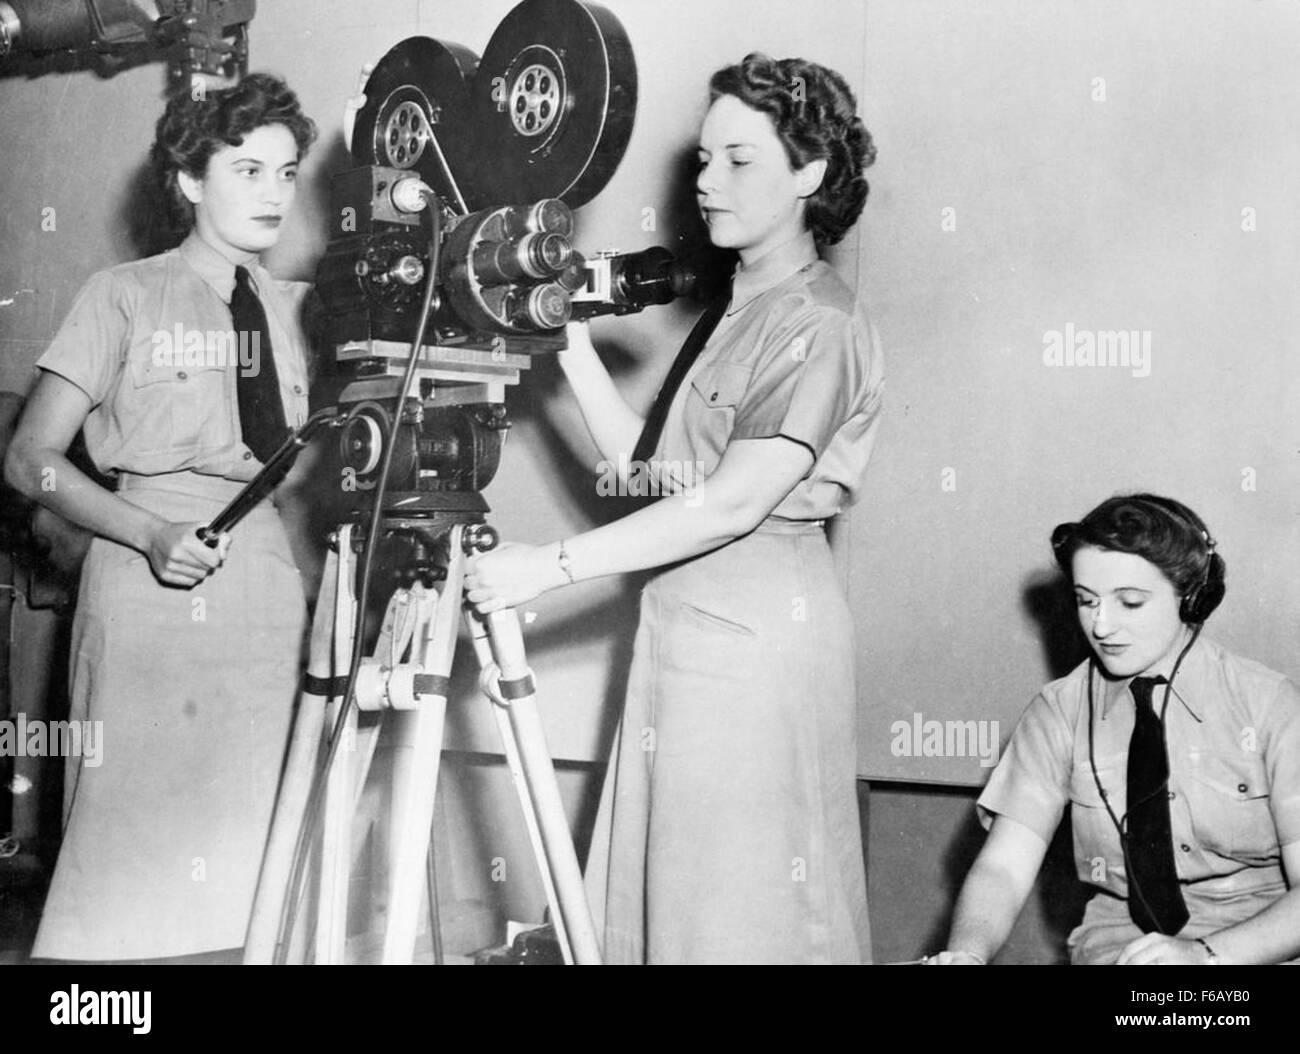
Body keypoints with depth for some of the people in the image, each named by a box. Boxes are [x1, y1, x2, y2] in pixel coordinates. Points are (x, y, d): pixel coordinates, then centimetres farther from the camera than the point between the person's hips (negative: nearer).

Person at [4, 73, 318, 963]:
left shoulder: (301, 309, 14)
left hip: (272, 583, 4)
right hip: (154, 587, -3)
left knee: (253, 838, 0)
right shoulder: (126, 297, 3)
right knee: (140, 837, -5)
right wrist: (150, 534, -13)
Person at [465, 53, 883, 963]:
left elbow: (733, 503, -21)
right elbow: (647, 468, 13)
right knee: (662, 889, 9)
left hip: (761, 630, -8)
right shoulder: (733, 310, 16)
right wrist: (574, 349, 5)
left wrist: (553, 565, -21)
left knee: (744, 905, -1)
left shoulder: (818, 323, -11)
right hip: (685, 622, 8)